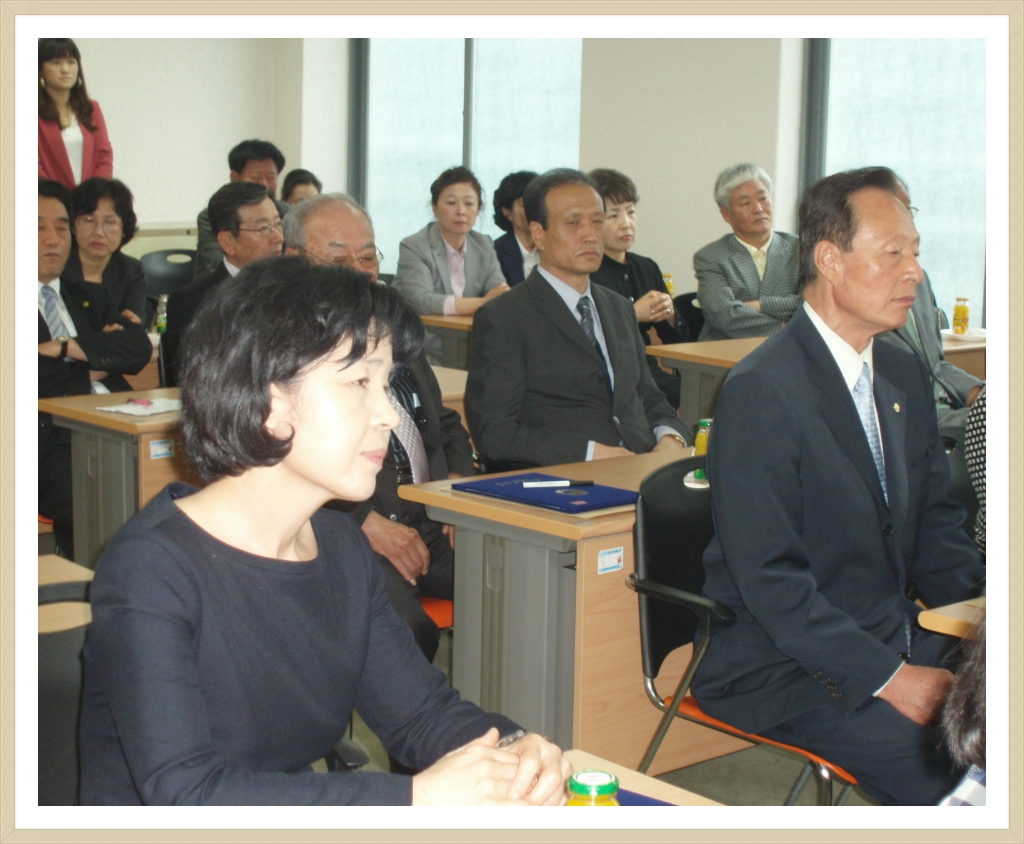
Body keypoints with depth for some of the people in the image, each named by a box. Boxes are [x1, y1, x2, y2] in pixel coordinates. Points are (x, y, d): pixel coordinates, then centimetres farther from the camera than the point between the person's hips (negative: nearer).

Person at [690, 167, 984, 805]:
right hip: (781, 666, -7)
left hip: (898, 640, 8)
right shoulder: (762, 390, -16)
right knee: (943, 766, -25)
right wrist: (889, 677, -21)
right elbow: (767, 576, -19)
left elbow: (935, 528, 16)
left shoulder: (906, 378, 10)